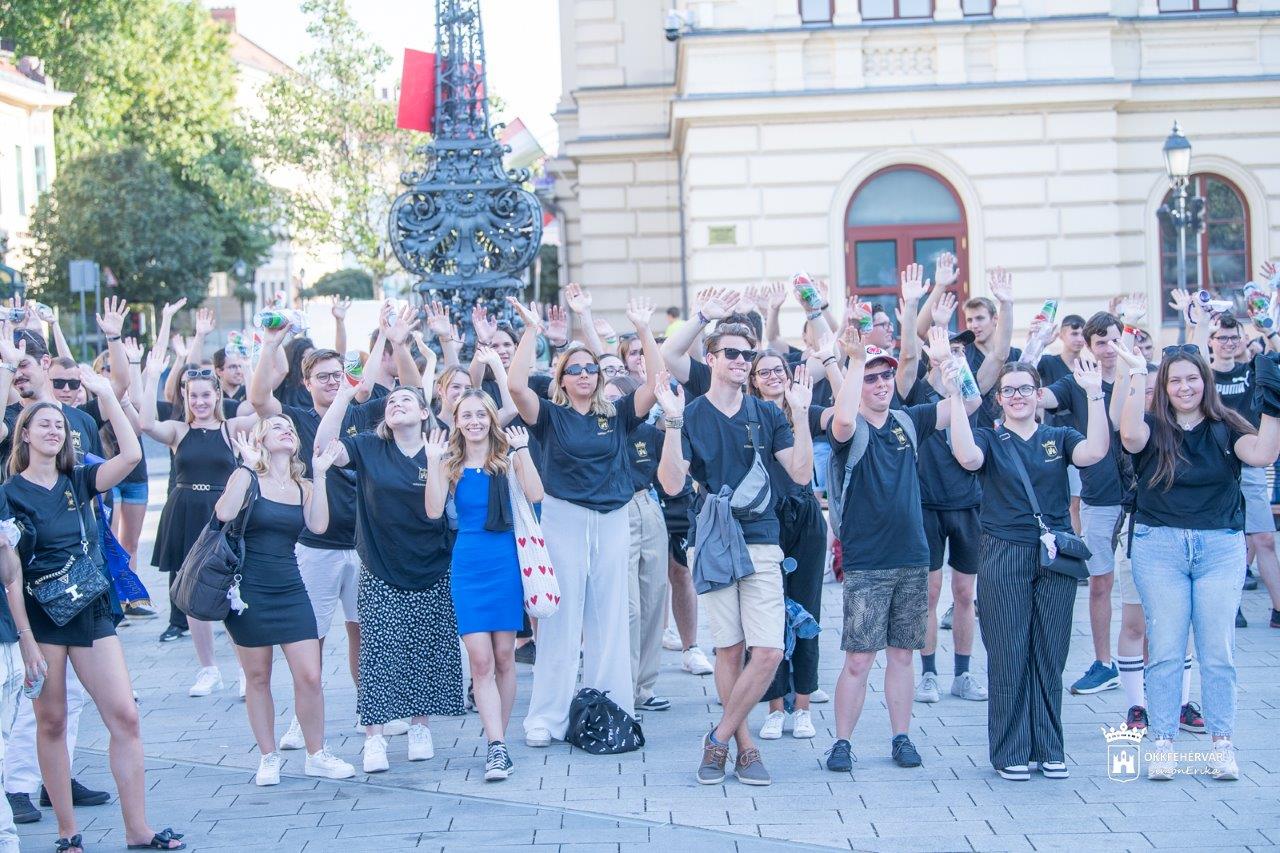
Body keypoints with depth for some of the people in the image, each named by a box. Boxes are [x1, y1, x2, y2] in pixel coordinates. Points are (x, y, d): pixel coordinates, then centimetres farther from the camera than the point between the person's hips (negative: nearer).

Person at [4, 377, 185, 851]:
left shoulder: (77, 482, 8)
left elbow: (131, 455, -6)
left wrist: (106, 395, -8)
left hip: (91, 612, 4)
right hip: (40, 616, -4)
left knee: (125, 717, -2)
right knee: (51, 724, 4)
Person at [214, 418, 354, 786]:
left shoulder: (303, 487, 9)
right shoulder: (248, 477, -3)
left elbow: (318, 525, -9)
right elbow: (224, 513, -22)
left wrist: (318, 474, -9)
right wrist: (248, 465, -20)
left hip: (290, 590, 4)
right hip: (249, 590, -3)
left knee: (310, 676, -3)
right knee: (258, 677, 6)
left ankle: (317, 755, 10)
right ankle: (269, 758, 17)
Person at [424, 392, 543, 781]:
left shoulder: (507, 457, 3)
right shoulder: (451, 464, 6)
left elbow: (535, 495, -12)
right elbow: (434, 510, -7)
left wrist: (522, 451, -15)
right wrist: (433, 463, -13)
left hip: (506, 563, 0)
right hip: (468, 567, 0)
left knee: (504, 656, 5)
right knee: (480, 660, -8)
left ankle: (499, 740, 15)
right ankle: (496, 747, -11)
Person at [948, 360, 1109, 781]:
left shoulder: (1059, 438, 8)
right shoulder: (990, 439, 3)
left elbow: (1094, 451, -12)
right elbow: (968, 456, -21)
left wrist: (1094, 395, -18)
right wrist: (956, 397, -25)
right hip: (1003, 558, -2)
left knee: (1050, 655, 6)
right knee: (1008, 657, 0)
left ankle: (1049, 749, 15)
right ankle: (1010, 752, 8)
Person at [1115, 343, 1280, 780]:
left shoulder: (1225, 428, 4)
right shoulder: (1154, 427, 2)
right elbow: (1130, 435, -21)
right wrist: (1136, 378, -25)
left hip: (1221, 547, 1)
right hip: (1159, 547, -1)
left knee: (1218, 650, 2)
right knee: (1165, 649, 0)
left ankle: (1221, 743, 9)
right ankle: (1161, 743, 5)